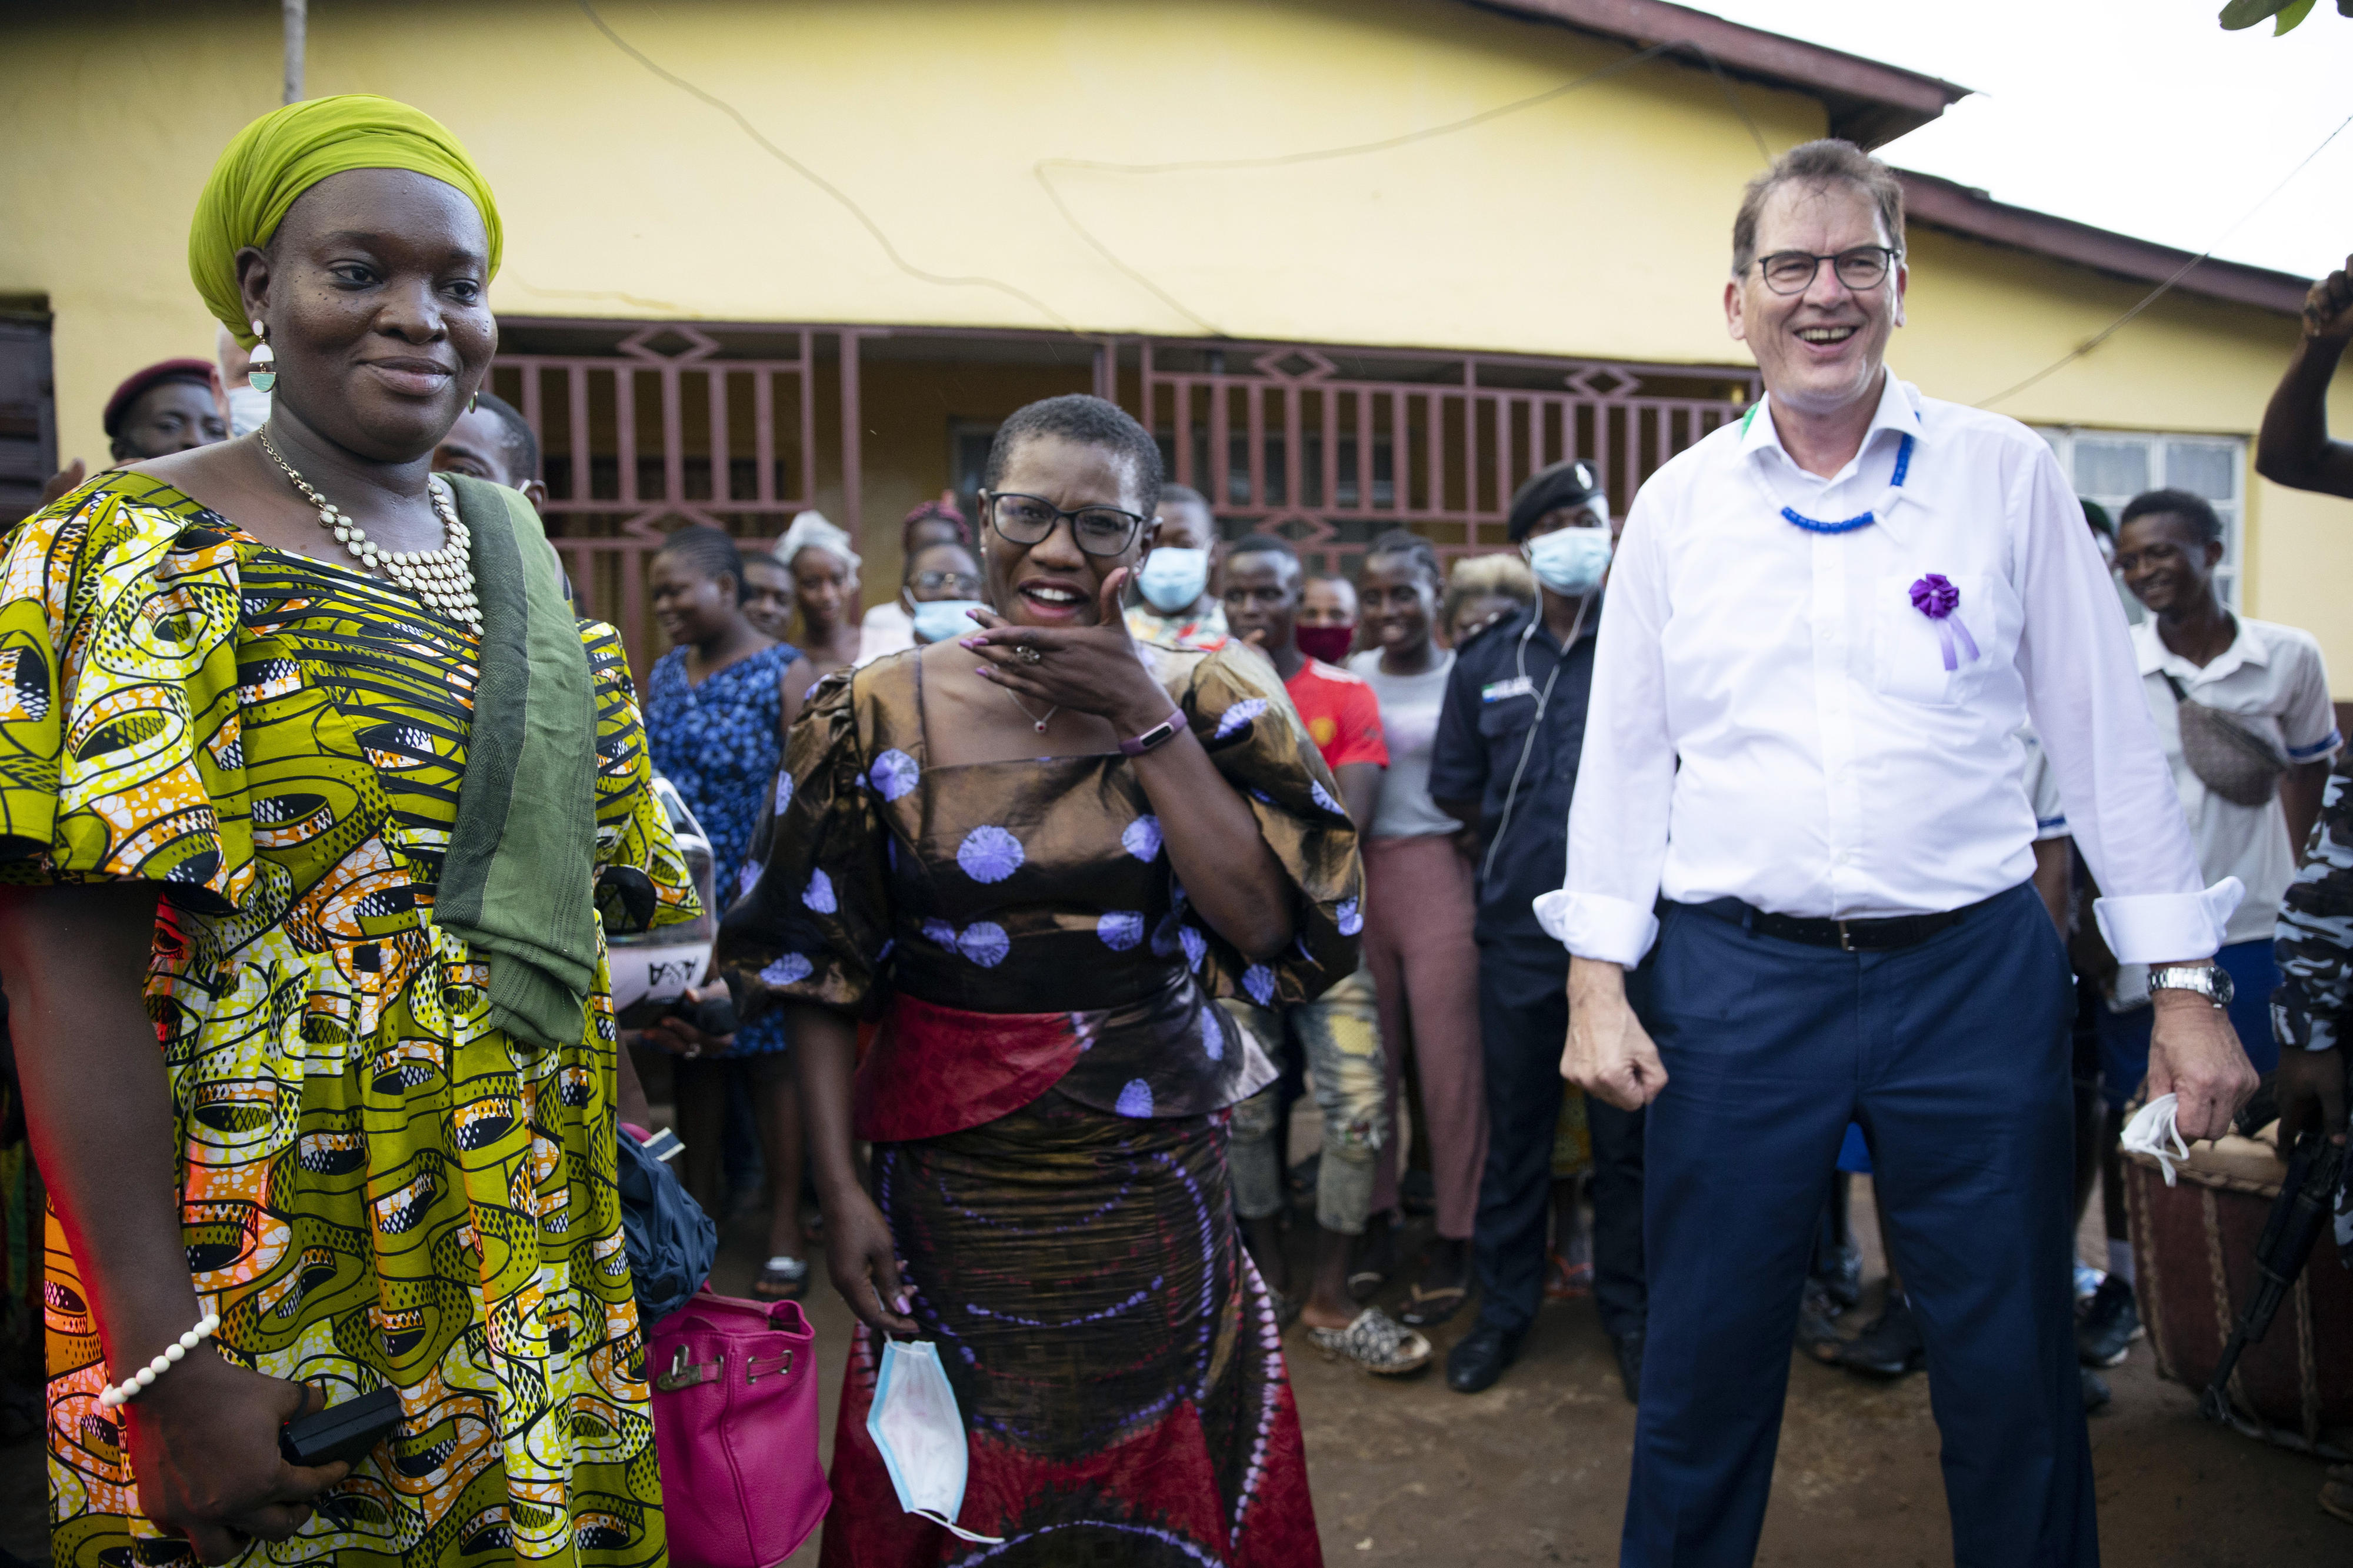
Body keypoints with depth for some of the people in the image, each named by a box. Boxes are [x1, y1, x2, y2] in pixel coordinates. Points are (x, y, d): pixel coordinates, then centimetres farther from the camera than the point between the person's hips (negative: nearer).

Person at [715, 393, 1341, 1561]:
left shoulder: (1204, 701, -2)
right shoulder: (879, 717, -5)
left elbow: (1266, 923, -14)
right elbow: (820, 978, -1)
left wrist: (1145, 723, -18)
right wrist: (841, 1191, -5)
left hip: (1156, 1190, 1)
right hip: (950, 1190, -1)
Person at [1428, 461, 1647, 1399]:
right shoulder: (1487, 663, 9)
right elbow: (1453, 789, 14)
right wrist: (1525, 838, 7)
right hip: (1518, 933, 2)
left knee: (1626, 1134, 8)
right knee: (1515, 1130, 12)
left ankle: (1628, 1309, 26)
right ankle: (1505, 1307, 27)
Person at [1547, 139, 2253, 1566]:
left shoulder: (2008, 474, 2)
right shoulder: (1678, 504, 5)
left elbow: (2108, 736, 3)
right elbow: (1622, 755, 6)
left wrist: (2187, 987, 1)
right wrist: (1598, 981, 1)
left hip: (1974, 971, 0)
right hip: (1735, 979, 1)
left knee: (2014, 1370, 12)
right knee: (1705, 1364, 12)